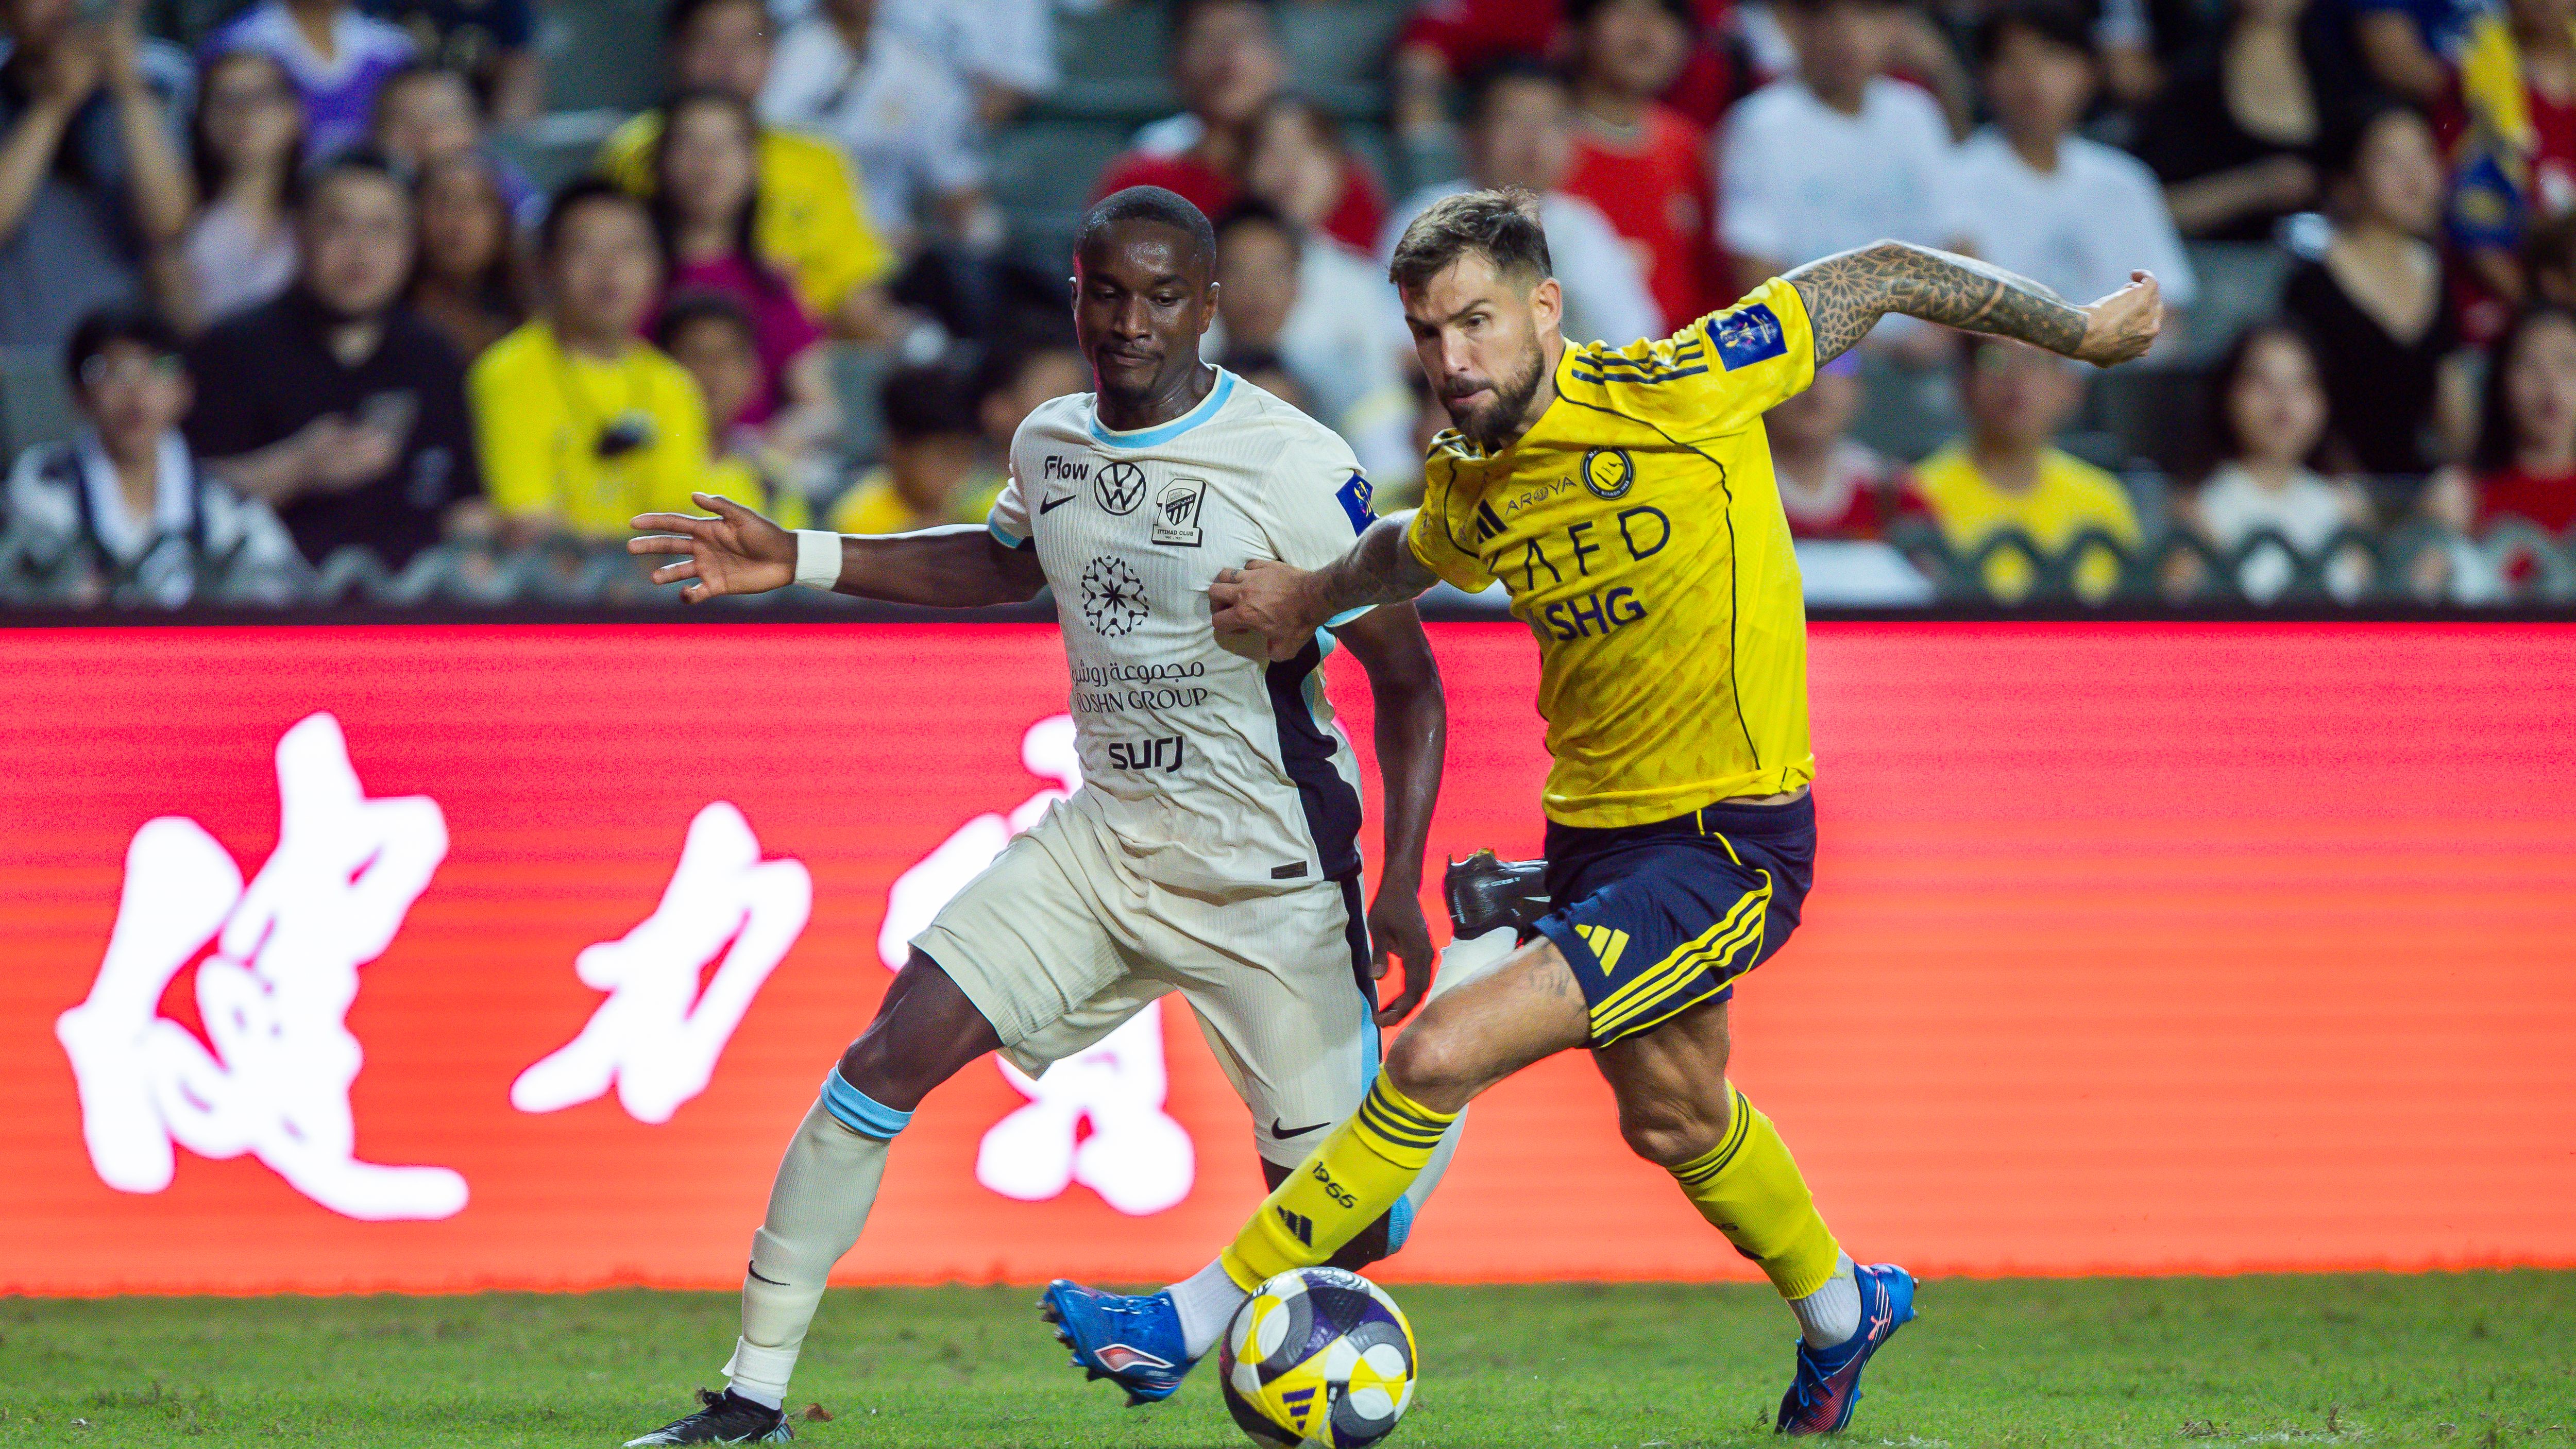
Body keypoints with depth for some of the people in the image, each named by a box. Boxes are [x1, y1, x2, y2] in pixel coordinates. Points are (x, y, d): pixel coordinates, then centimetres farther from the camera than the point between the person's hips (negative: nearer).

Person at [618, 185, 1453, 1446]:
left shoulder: (1295, 469, -17)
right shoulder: (1052, 444, 2)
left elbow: (1407, 681, -11)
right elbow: (1007, 562, 26)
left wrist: (1401, 889, -18)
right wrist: (801, 563, 17)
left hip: (1270, 884, -5)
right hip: (1102, 844, 5)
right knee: (889, 1057, -11)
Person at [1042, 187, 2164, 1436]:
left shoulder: (1674, 392, -20)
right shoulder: (1464, 498, -2)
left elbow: (1882, 278, -9)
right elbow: (1410, 555, 26)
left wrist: (2081, 329, -1)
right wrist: (1312, 596, 8)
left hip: (1729, 845, -7)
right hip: (1593, 829, 7)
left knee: (1440, 1054, -18)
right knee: (1672, 1119, 25)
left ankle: (1195, 1322, -9)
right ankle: (1841, 1310, 54)